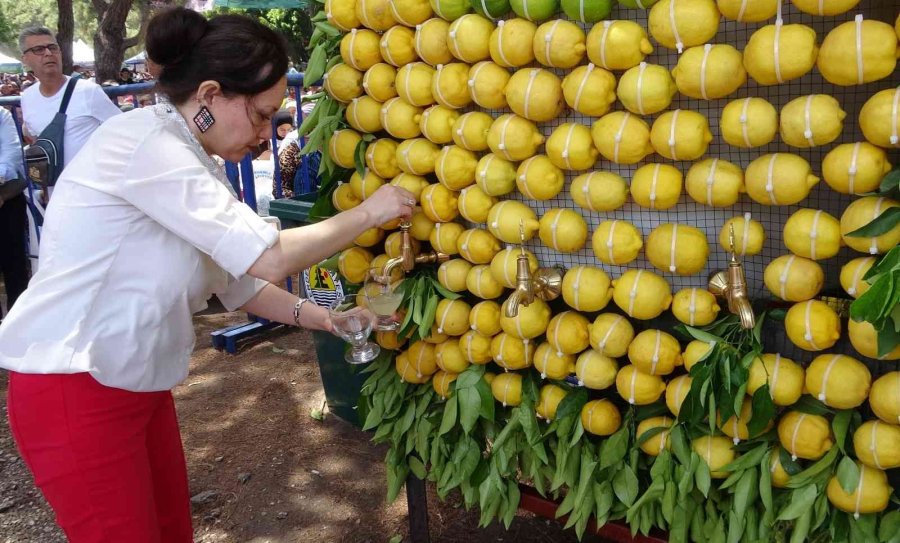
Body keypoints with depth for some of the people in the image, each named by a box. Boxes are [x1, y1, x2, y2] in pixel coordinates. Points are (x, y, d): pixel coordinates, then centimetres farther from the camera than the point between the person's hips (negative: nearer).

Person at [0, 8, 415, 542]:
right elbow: (270, 258, -25)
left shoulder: (191, 162, 6)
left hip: (139, 382, 8)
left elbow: (238, 278, 11)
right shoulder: (145, 143, -23)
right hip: (74, 392, -8)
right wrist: (369, 212, -14)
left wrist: (318, 318, 1)